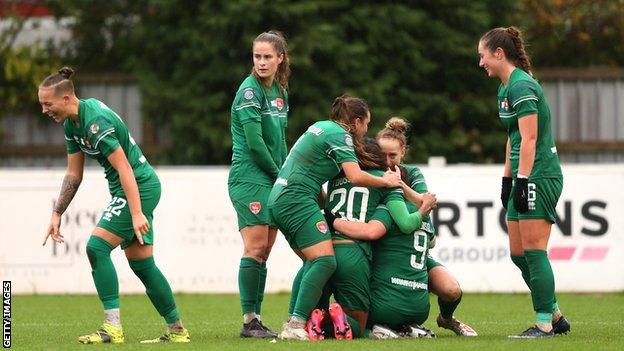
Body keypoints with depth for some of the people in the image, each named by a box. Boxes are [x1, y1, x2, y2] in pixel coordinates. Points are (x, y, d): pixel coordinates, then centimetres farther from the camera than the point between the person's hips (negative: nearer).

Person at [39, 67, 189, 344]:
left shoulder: (95, 121, -23)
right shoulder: (72, 123, 8)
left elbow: (124, 168, -26)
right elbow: (73, 175, 15)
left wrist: (136, 213, -29)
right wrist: (56, 214, 13)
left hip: (139, 187, -10)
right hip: (143, 188, 10)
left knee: (97, 247, -15)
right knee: (141, 263, 11)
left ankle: (113, 328, -16)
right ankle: (177, 330, 18)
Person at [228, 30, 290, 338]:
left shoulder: (280, 92, 15)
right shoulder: (250, 90, -10)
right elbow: (254, 142, -15)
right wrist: (278, 172, -6)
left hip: (272, 181, 8)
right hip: (249, 178, -8)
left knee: (264, 251, 5)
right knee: (255, 246, -13)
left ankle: (255, 318, 6)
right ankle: (249, 321, -13)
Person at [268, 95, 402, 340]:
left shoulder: (321, 127, 20)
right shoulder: (340, 135, -9)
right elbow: (356, 176, -20)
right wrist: (385, 181, -4)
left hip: (279, 198, 11)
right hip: (296, 200, -10)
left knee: (311, 263, 15)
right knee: (325, 260, -18)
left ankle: (292, 324, 10)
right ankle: (296, 325, -28)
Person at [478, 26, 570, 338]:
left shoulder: (521, 86, -14)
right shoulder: (506, 88, 16)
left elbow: (529, 139, -20)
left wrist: (522, 179, -22)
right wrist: (507, 180, 21)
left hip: (540, 176, -10)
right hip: (524, 179, 10)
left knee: (533, 252, -9)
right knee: (518, 254, 10)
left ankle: (544, 324, -5)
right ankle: (556, 317, 18)